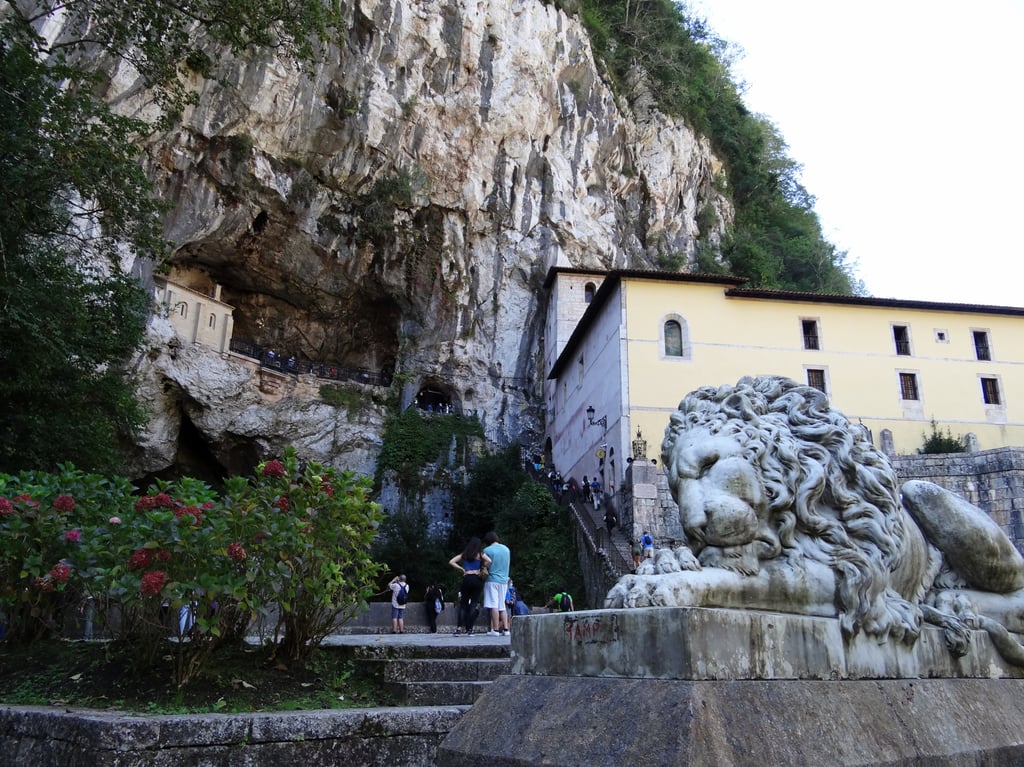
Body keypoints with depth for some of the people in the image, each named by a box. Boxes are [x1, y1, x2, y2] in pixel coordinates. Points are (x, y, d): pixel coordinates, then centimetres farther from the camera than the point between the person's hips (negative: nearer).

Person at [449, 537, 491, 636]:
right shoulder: (480, 554, 3)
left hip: (466, 579, 2)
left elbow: (451, 562, 7)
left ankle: (459, 628, -4)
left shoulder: (464, 554, 12)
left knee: (463, 604, 8)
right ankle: (469, 628, -3)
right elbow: (489, 561, -13)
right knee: (474, 603, 2)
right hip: (477, 579, -2)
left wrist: (461, 569, 10)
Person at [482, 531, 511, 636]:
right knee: (502, 606, 10)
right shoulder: (506, 549, 10)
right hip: (504, 580, 6)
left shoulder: (487, 550, -7)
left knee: (494, 606, -7)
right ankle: (505, 629, 4)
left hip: (492, 580, -6)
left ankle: (495, 630, -11)